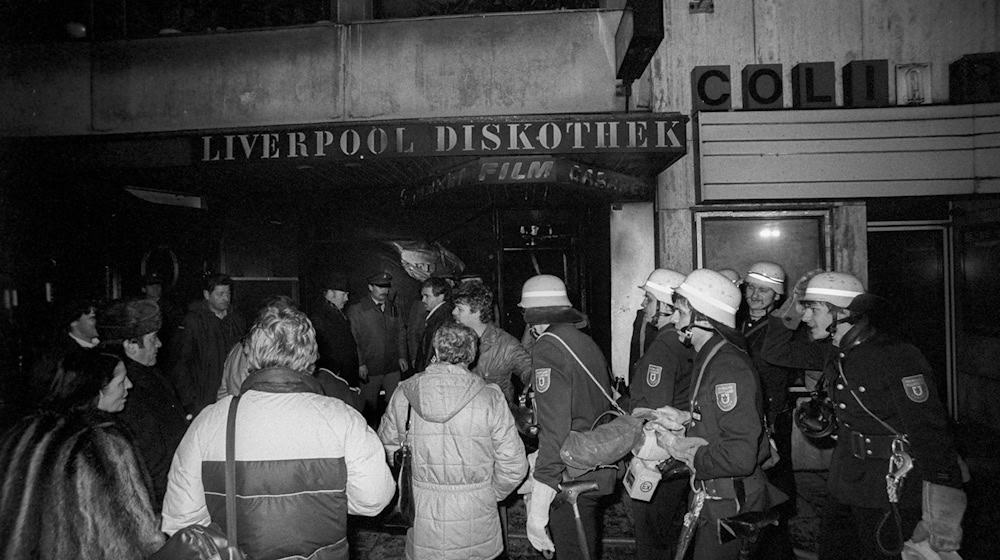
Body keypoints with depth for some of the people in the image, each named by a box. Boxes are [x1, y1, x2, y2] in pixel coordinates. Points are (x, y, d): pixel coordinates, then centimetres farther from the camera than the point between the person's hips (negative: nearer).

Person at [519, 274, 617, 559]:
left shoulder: (548, 347, -17)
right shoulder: (587, 342, 10)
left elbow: (554, 431, -25)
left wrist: (538, 510, -24)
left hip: (571, 480, -9)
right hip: (599, 471, 9)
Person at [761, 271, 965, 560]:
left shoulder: (897, 358, -21)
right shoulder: (833, 352, 3)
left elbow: (929, 432, -25)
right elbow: (777, 352, 13)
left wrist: (943, 511, -30)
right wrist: (792, 306, 0)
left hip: (889, 495, -8)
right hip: (846, 484, 8)